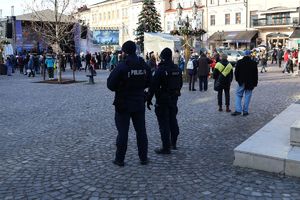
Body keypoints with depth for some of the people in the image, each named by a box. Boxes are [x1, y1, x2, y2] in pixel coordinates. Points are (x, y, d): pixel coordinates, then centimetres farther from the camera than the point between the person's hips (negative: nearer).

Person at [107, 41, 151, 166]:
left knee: (122, 132, 5)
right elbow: (148, 82, 9)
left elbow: (110, 85, -16)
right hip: (139, 104, 4)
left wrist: (120, 88, 4)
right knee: (141, 131, 12)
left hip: (123, 105, -4)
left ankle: (120, 159, 14)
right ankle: (143, 158, 20)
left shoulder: (121, 66, -18)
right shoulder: (144, 65, -1)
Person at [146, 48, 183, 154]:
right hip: (174, 99, 7)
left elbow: (153, 86, -18)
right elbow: (180, 84, 15)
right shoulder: (177, 69, 5)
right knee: (173, 120, 18)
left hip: (162, 100, -7)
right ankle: (173, 143, 31)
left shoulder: (160, 69, -17)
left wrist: (148, 99, -12)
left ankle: (166, 147, 2)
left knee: (164, 123, -2)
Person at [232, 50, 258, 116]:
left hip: (241, 82, 0)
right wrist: (255, 83, 7)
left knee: (238, 95, 8)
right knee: (247, 96, 5)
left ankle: (238, 110, -3)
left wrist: (237, 79, 16)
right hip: (250, 83, 0)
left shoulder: (239, 62, -1)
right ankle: (245, 111, 6)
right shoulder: (253, 63, -2)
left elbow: (236, 72, 3)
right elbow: (255, 74, 1)